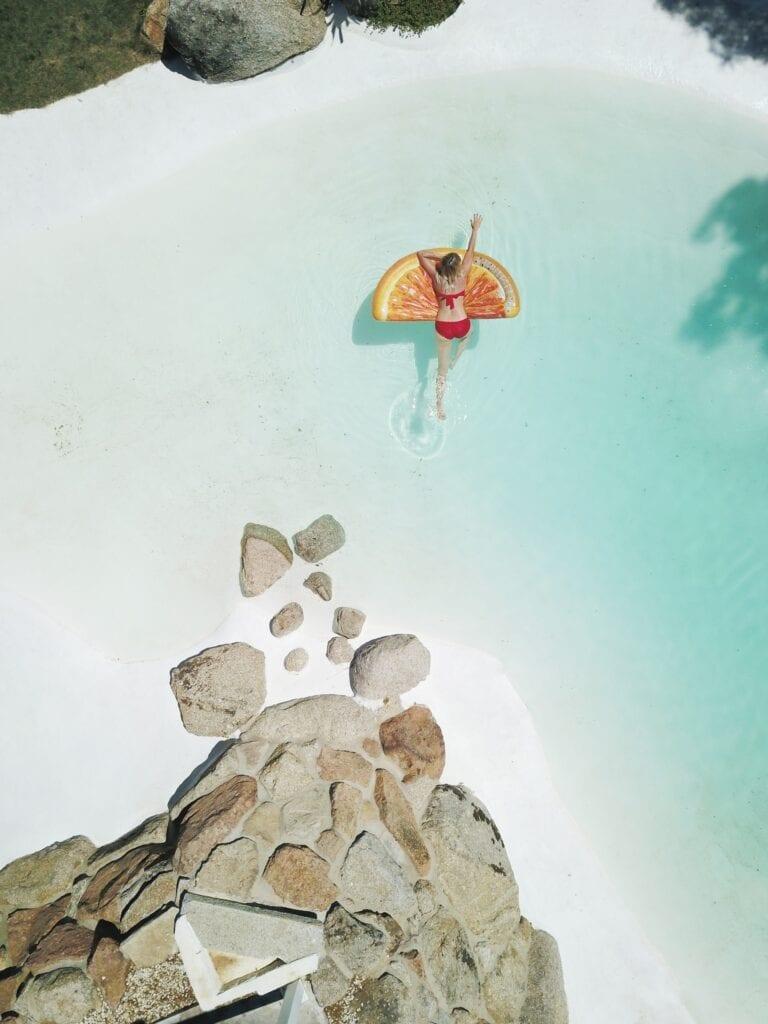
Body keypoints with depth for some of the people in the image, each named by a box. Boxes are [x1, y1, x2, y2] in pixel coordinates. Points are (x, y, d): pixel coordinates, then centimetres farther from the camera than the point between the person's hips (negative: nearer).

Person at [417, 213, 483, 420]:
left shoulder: (436, 278, -6)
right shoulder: (462, 276, -7)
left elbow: (421, 253, 7)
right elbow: (470, 252, 9)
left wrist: (439, 256, 9)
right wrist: (475, 229, 21)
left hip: (442, 328, 0)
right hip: (462, 325, 0)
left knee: (442, 370, 11)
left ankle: (440, 406, 4)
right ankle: (455, 361, 42)